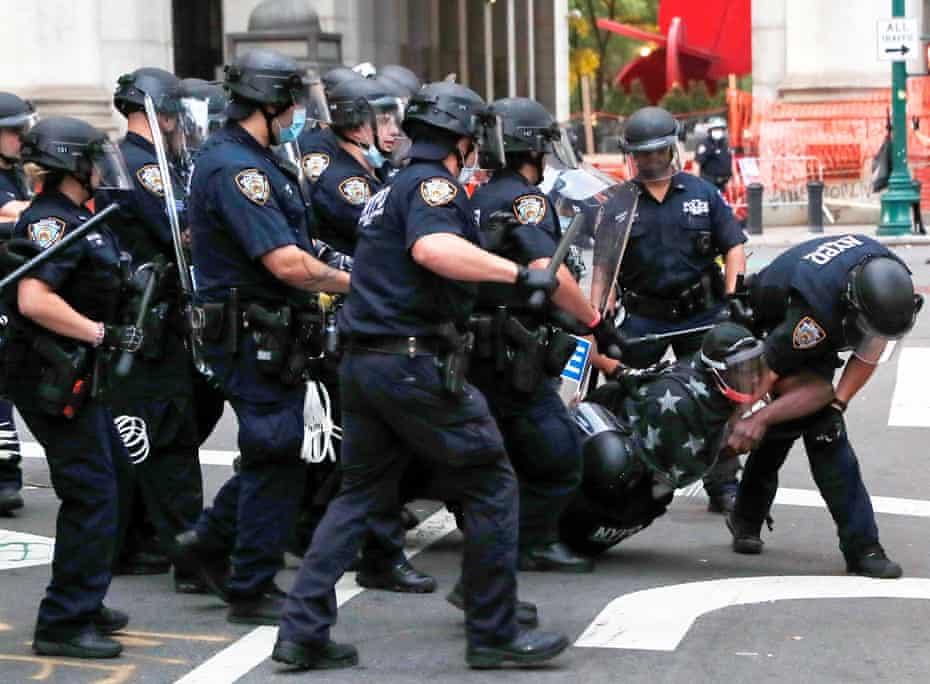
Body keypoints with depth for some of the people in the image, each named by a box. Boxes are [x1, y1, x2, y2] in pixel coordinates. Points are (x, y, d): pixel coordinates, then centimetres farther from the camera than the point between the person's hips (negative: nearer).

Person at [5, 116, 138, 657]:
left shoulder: (76, 217, 14)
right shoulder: (52, 220, -17)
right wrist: (104, 333, -24)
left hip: (78, 375, 11)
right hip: (53, 380, -11)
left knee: (111, 477, 19)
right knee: (92, 495, -9)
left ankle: (83, 604, 30)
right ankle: (64, 626, -5)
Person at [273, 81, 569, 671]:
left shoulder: (391, 190, 21)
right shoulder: (433, 185, -9)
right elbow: (434, 248, -30)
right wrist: (519, 273, -29)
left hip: (364, 361, 10)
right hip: (417, 363, -10)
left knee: (361, 493, 14)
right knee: (491, 485, 1)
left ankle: (303, 630, 6)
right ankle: (494, 633, 4)